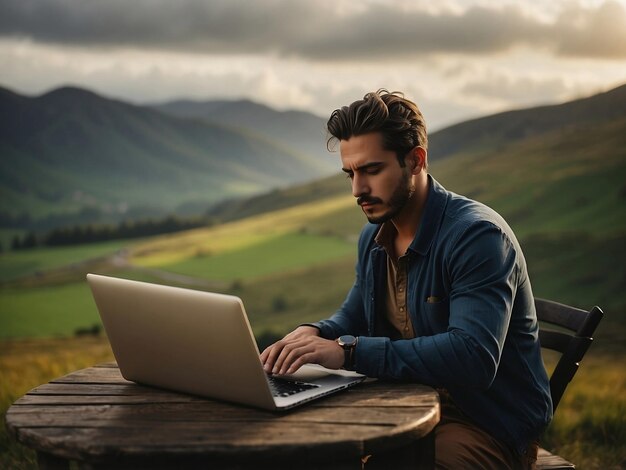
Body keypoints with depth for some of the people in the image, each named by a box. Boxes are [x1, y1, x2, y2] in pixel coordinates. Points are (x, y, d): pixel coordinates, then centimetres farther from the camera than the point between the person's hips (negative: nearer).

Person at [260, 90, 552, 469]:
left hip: (489, 427, -7)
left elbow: (472, 358, -33)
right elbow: (353, 319, 20)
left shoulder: (477, 235, -21)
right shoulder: (373, 237, 7)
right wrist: (313, 335, -6)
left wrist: (348, 351, -36)